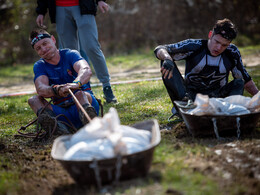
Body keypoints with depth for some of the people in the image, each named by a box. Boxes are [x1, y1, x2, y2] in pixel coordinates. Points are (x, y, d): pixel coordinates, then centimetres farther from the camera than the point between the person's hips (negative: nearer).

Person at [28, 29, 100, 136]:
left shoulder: (70, 54, 0)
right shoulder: (39, 66, 7)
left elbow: (87, 71, -23)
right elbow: (41, 90, -14)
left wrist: (76, 83, -46)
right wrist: (57, 90, -38)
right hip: (61, 111, 3)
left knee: (80, 94, -34)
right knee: (34, 100, -20)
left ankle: (88, 117, -66)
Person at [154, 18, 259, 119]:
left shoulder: (232, 52, -4)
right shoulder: (194, 47, -13)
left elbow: (246, 80, 7)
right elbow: (159, 50, -16)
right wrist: (167, 58, -40)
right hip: (191, 95, -2)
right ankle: (184, 102, -42)